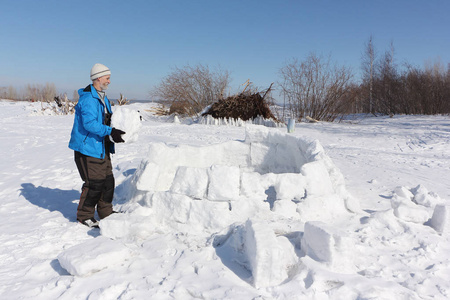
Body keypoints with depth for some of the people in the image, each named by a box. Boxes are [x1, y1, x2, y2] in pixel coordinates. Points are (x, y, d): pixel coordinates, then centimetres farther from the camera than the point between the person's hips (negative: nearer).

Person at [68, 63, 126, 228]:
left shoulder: (103, 98, 15)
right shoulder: (88, 98, -18)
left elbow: (107, 120, 24)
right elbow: (89, 123, -29)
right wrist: (110, 131, -36)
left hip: (101, 147, 10)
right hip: (87, 147, -10)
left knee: (108, 180, 12)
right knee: (94, 182, -6)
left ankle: (106, 212, 27)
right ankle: (84, 215, 11)